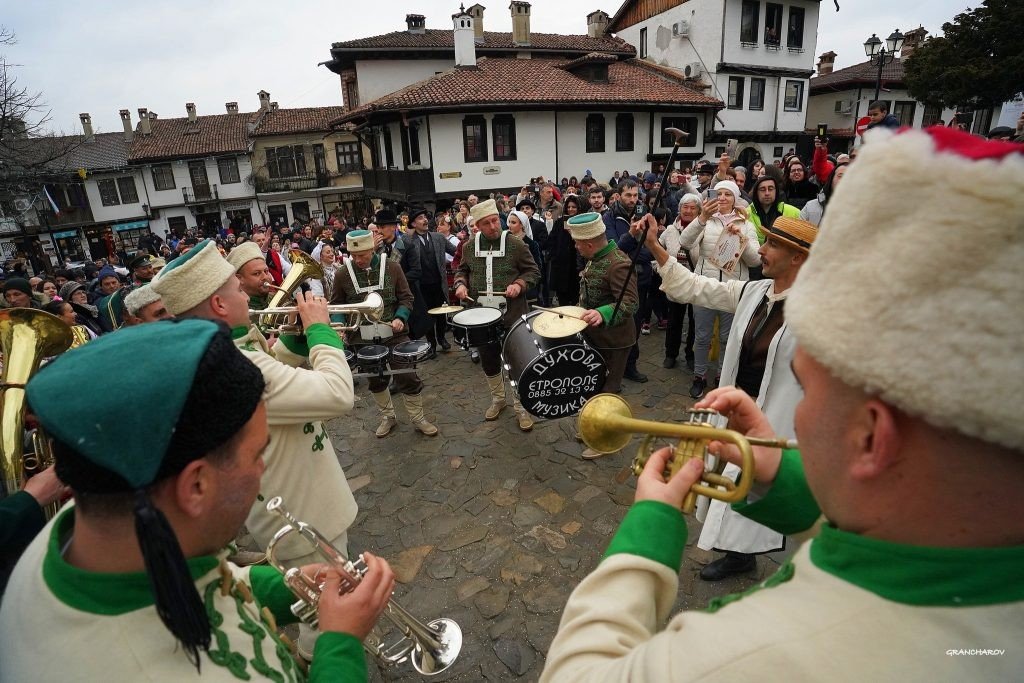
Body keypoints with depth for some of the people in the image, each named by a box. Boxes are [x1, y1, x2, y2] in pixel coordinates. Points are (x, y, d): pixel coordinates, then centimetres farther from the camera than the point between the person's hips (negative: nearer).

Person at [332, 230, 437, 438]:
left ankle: (418, 418, 18)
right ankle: (388, 416, 35)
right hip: (363, 339, 1)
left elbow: (406, 297, 1)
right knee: (376, 380, 14)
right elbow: (337, 305, 7)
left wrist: (400, 318, -15)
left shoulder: (392, 268, -4)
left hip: (394, 334, -1)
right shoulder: (342, 275, -3)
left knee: (408, 377, -1)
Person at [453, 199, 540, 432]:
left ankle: (521, 406, 22)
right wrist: (461, 284, -5)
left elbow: (533, 271, -3)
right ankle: (498, 399, 38)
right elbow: (462, 270, 16)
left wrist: (519, 284, -20)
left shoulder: (516, 244, -8)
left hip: (512, 315, -3)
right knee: (488, 360, 15)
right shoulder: (469, 247, 2)